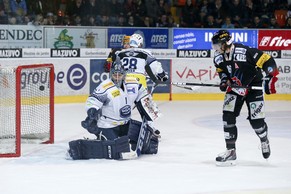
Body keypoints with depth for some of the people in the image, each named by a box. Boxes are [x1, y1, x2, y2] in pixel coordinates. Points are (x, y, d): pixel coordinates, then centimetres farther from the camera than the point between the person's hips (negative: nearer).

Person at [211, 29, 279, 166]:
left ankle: (264, 141, 28)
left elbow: (268, 61, -24)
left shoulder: (246, 52, -29)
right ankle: (231, 151, -1)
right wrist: (224, 80, -4)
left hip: (253, 87, -5)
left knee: (256, 120, -6)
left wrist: (270, 79, -30)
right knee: (228, 117, -9)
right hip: (234, 88, 5)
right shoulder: (218, 57, -8)